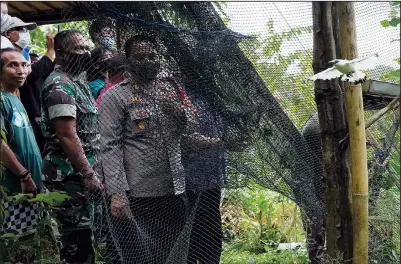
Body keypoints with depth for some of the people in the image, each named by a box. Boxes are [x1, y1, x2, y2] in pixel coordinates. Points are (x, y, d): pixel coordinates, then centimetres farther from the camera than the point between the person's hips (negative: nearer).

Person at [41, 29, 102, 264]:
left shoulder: (78, 81, 16)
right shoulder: (59, 85, -14)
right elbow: (67, 136, -22)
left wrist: (91, 171, 19)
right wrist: (89, 175, -23)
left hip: (80, 172, 10)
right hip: (70, 174, -10)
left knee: (82, 236, 15)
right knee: (78, 239, -7)